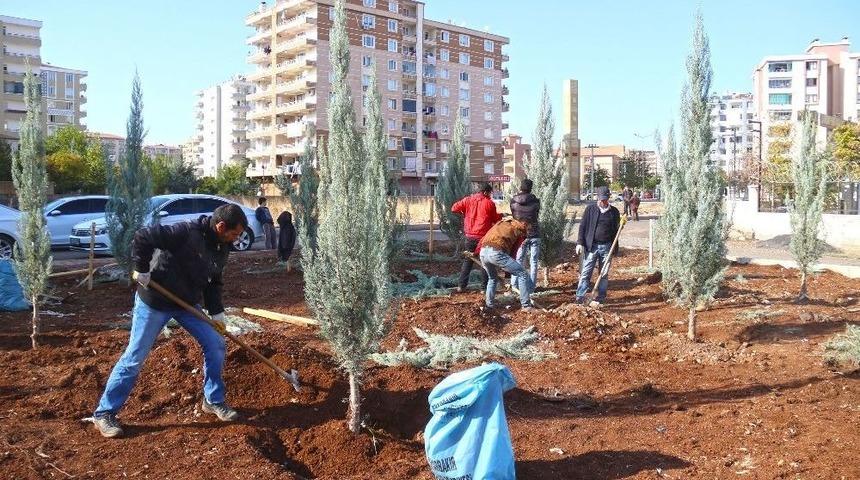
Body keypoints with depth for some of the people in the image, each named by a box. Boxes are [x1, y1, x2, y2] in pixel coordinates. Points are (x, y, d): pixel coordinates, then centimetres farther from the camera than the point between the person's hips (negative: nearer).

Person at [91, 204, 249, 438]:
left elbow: (214, 282, 10)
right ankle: (104, 413, 14)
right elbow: (142, 237, -26)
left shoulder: (222, 248, -1)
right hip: (155, 301, -7)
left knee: (216, 345, 0)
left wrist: (216, 312, 1)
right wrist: (141, 270, -20)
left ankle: (214, 401, 17)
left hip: (188, 303, 7)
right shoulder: (186, 232, -27)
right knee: (134, 357, -1)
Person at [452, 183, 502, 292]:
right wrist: (501, 215, 22)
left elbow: (454, 208, 3)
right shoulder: (489, 203, -7)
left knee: (468, 260, 14)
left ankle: (462, 286, 11)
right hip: (483, 237, -4)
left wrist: (463, 213, 19)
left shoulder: (468, 200, 3)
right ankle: (484, 286, 8)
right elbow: (495, 219, 2)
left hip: (470, 236, 4)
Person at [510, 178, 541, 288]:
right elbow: (537, 214, 6)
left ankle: (514, 284, 10)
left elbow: (513, 215, 4)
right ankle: (532, 285, 8)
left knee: (518, 260, 11)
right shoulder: (535, 201, -7)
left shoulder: (513, 201, -5)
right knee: (533, 262, 6)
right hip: (534, 234, -1)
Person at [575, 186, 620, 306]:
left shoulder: (614, 212, 6)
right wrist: (580, 243, -5)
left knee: (604, 274, 7)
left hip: (607, 247, 2)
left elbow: (616, 230, 14)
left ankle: (600, 298, 16)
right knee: (585, 273, -3)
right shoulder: (590, 209, 1)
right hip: (591, 246, -2)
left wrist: (621, 224, -6)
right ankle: (580, 297, -1)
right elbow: (582, 226, 1)